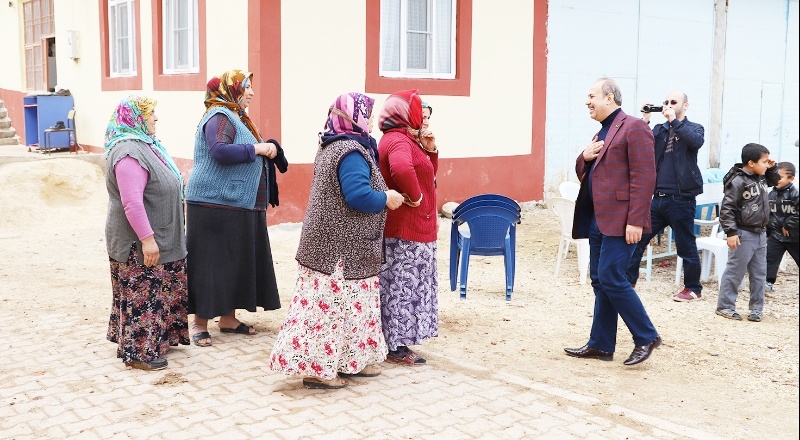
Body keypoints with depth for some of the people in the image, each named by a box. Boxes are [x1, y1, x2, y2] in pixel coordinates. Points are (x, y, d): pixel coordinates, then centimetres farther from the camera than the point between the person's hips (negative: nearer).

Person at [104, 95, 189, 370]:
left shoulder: (144, 144, 11)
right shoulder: (129, 153, -22)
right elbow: (132, 202, -28)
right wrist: (147, 238, -28)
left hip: (158, 238, 10)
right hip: (139, 243, -10)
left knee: (158, 292, 18)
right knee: (142, 295, -2)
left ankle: (157, 339, 30)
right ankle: (138, 352, 7)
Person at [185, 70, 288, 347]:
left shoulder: (238, 117, 19)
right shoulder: (219, 116, -12)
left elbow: (241, 152, 21)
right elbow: (219, 150, -28)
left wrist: (268, 148, 1)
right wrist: (256, 149, -19)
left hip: (240, 207, 10)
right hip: (215, 204, -10)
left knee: (236, 262, 12)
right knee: (211, 262, -4)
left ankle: (228, 318, 22)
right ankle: (200, 323, 4)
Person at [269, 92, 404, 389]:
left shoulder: (330, 147, 13)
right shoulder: (352, 151, -18)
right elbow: (358, 195, -28)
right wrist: (387, 199, -12)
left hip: (328, 242, 10)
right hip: (343, 248, -10)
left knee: (333, 302, 15)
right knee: (335, 304, -4)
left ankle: (350, 360, 26)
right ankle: (318, 368, 3)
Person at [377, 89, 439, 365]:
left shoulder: (405, 139, 17)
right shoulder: (399, 140, -16)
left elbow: (427, 174, 24)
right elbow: (402, 169, -39)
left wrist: (430, 151, 7)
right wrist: (416, 197, -25)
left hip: (414, 228, 11)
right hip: (405, 230, -11)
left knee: (401, 286, 15)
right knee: (402, 285, -3)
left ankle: (398, 341, 24)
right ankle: (397, 348, 5)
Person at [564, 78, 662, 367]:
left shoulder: (633, 128, -8)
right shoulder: (601, 133, 20)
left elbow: (644, 178, -15)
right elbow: (584, 174, 25)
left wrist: (636, 221, -21)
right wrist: (584, 157, 2)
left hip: (620, 221, -9)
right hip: (598, 220, 9)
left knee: (611, 279, -11)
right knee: (600, 281, 10)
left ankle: (646, 337, 5)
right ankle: (601, 345, 18)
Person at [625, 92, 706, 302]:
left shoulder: (694, 128, 1)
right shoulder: (660, 129, 12)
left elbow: (696, 141, -22)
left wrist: (674, 121, -19)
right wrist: (644, 120, -7)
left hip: (681, 200, -4)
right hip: (658, 198, 5)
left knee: (686, 246, 5)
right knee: (637, 238, 4)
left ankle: (693, 288, 20)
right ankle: (627, 281, 15)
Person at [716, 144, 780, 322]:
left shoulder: (761, 178, 8)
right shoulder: (738, 181, -17)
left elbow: (775, 180, 31)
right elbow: (727, 208, -18)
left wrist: (772, 167, 10)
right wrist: (731, 232, -21)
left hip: (760, 234, 8)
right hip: (743, 235, -8)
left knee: (759, 274, 12)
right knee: (735, 272, 0)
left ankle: (757, 308, 22)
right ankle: (725, 306, 9)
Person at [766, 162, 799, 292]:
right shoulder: (772, 194, 3)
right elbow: (768, 215, 11)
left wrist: (788, 225, -18)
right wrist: (767, 233, 11)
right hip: (776, 235, 4)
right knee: (770, 258, -2)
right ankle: (768, 282, 3)